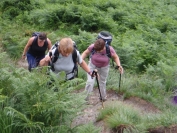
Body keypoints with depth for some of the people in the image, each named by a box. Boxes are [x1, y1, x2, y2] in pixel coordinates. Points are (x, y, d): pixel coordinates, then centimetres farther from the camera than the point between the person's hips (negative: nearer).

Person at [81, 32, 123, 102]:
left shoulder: (110, 49, -32)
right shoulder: (92, 47, -31)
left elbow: (115, 57, -13)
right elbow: (85, 53, -12)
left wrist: (119, 65, -27)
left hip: (104, 67, 0)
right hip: (92, 65, 0)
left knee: (102, 82, 18)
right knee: (90, 81, -8)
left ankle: (103, 97, 41)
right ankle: (85, 97, 11)